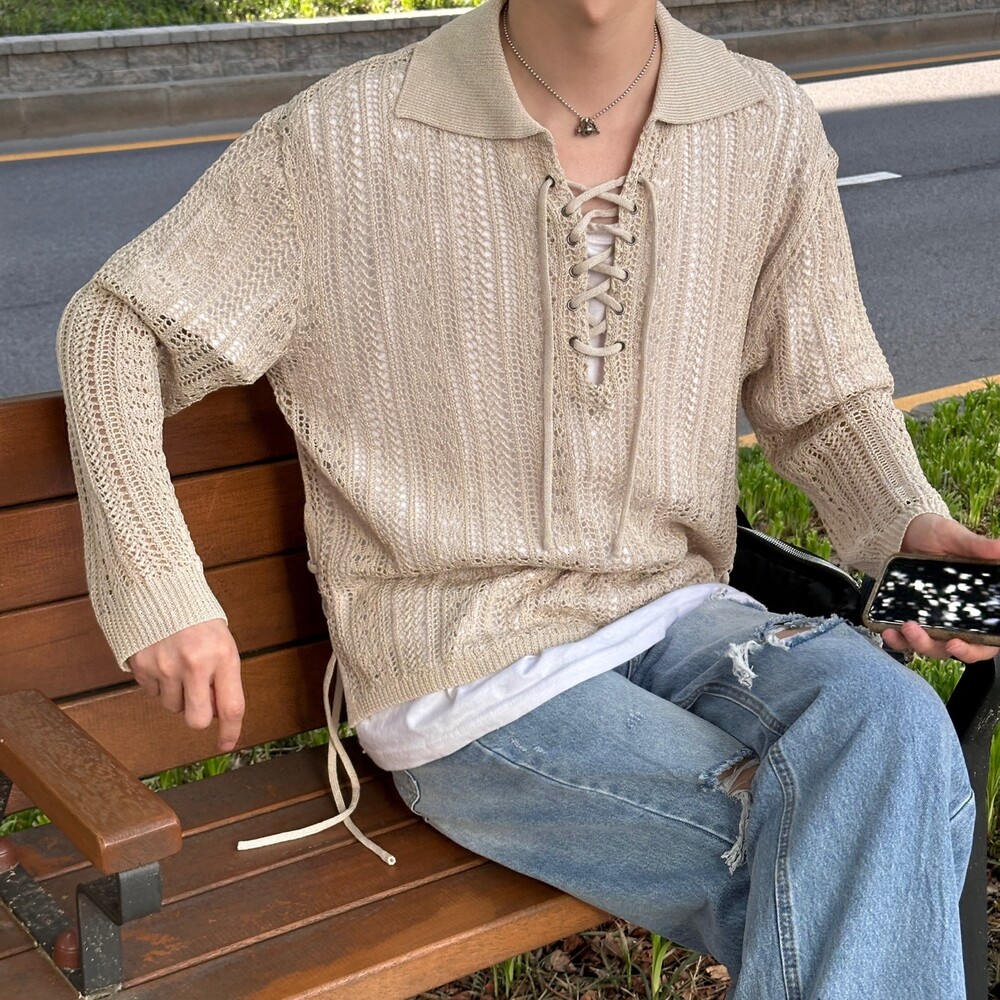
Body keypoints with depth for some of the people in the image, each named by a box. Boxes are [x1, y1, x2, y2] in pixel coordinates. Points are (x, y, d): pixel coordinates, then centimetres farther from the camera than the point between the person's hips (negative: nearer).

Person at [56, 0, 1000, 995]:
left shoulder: (767, 128, 2)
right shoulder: (338, 141, -7)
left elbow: (824, 396, 13)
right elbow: (115, 327, 2)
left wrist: (908, 526, -7)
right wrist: (153, 584, -8)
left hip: (674, 617, 4)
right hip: (467, 680, -4)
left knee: (886, 719, -30)